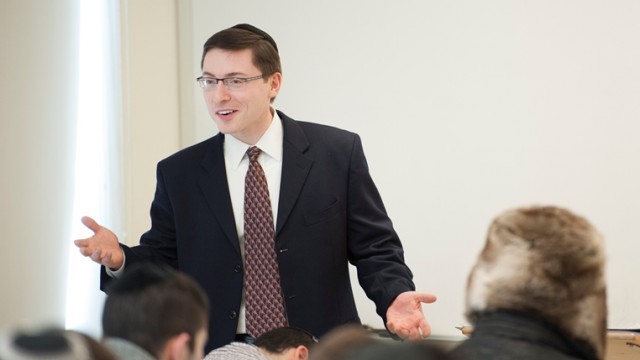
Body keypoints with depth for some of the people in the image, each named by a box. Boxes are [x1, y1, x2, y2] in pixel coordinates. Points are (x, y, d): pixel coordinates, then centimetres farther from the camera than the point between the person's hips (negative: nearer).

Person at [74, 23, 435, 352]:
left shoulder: (338, 152, -2)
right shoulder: (179, 173, 4)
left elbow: (374, 247, -1)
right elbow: (164, 258, 7)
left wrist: (394, 297, -18)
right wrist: (119, 258, -13)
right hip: (219, 351, 2)